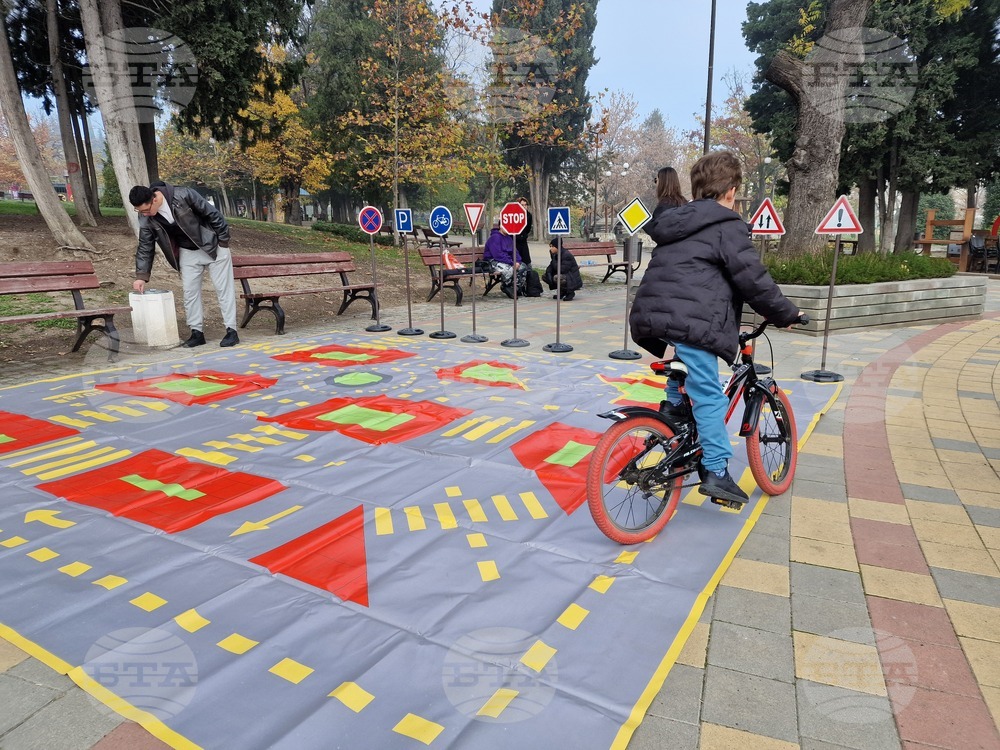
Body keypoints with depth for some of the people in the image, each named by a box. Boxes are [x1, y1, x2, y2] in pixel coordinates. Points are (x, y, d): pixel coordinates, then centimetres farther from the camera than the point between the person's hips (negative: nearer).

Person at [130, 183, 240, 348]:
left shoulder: (184, 195, -27)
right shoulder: (146, 219, -11)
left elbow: (213, 214, -17)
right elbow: (145, 247, -1)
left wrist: (224, 241, -12)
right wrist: (141, 276, -4)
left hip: (213, 246, -4)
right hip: (187, 253, 4)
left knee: (223, 288, -4)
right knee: (190, 292, 1)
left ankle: (231, 331, 0)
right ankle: (197, 332, 9)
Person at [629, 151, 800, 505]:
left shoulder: (676, 222, 24)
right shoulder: (727, 227, 0)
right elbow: (753, 279, -3)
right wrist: (786, 314, 9)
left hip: (651, 316, 8)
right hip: (692, 321, -7)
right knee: (709, 396, -1)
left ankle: (673, 405, 20)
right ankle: (716, 472, 3)